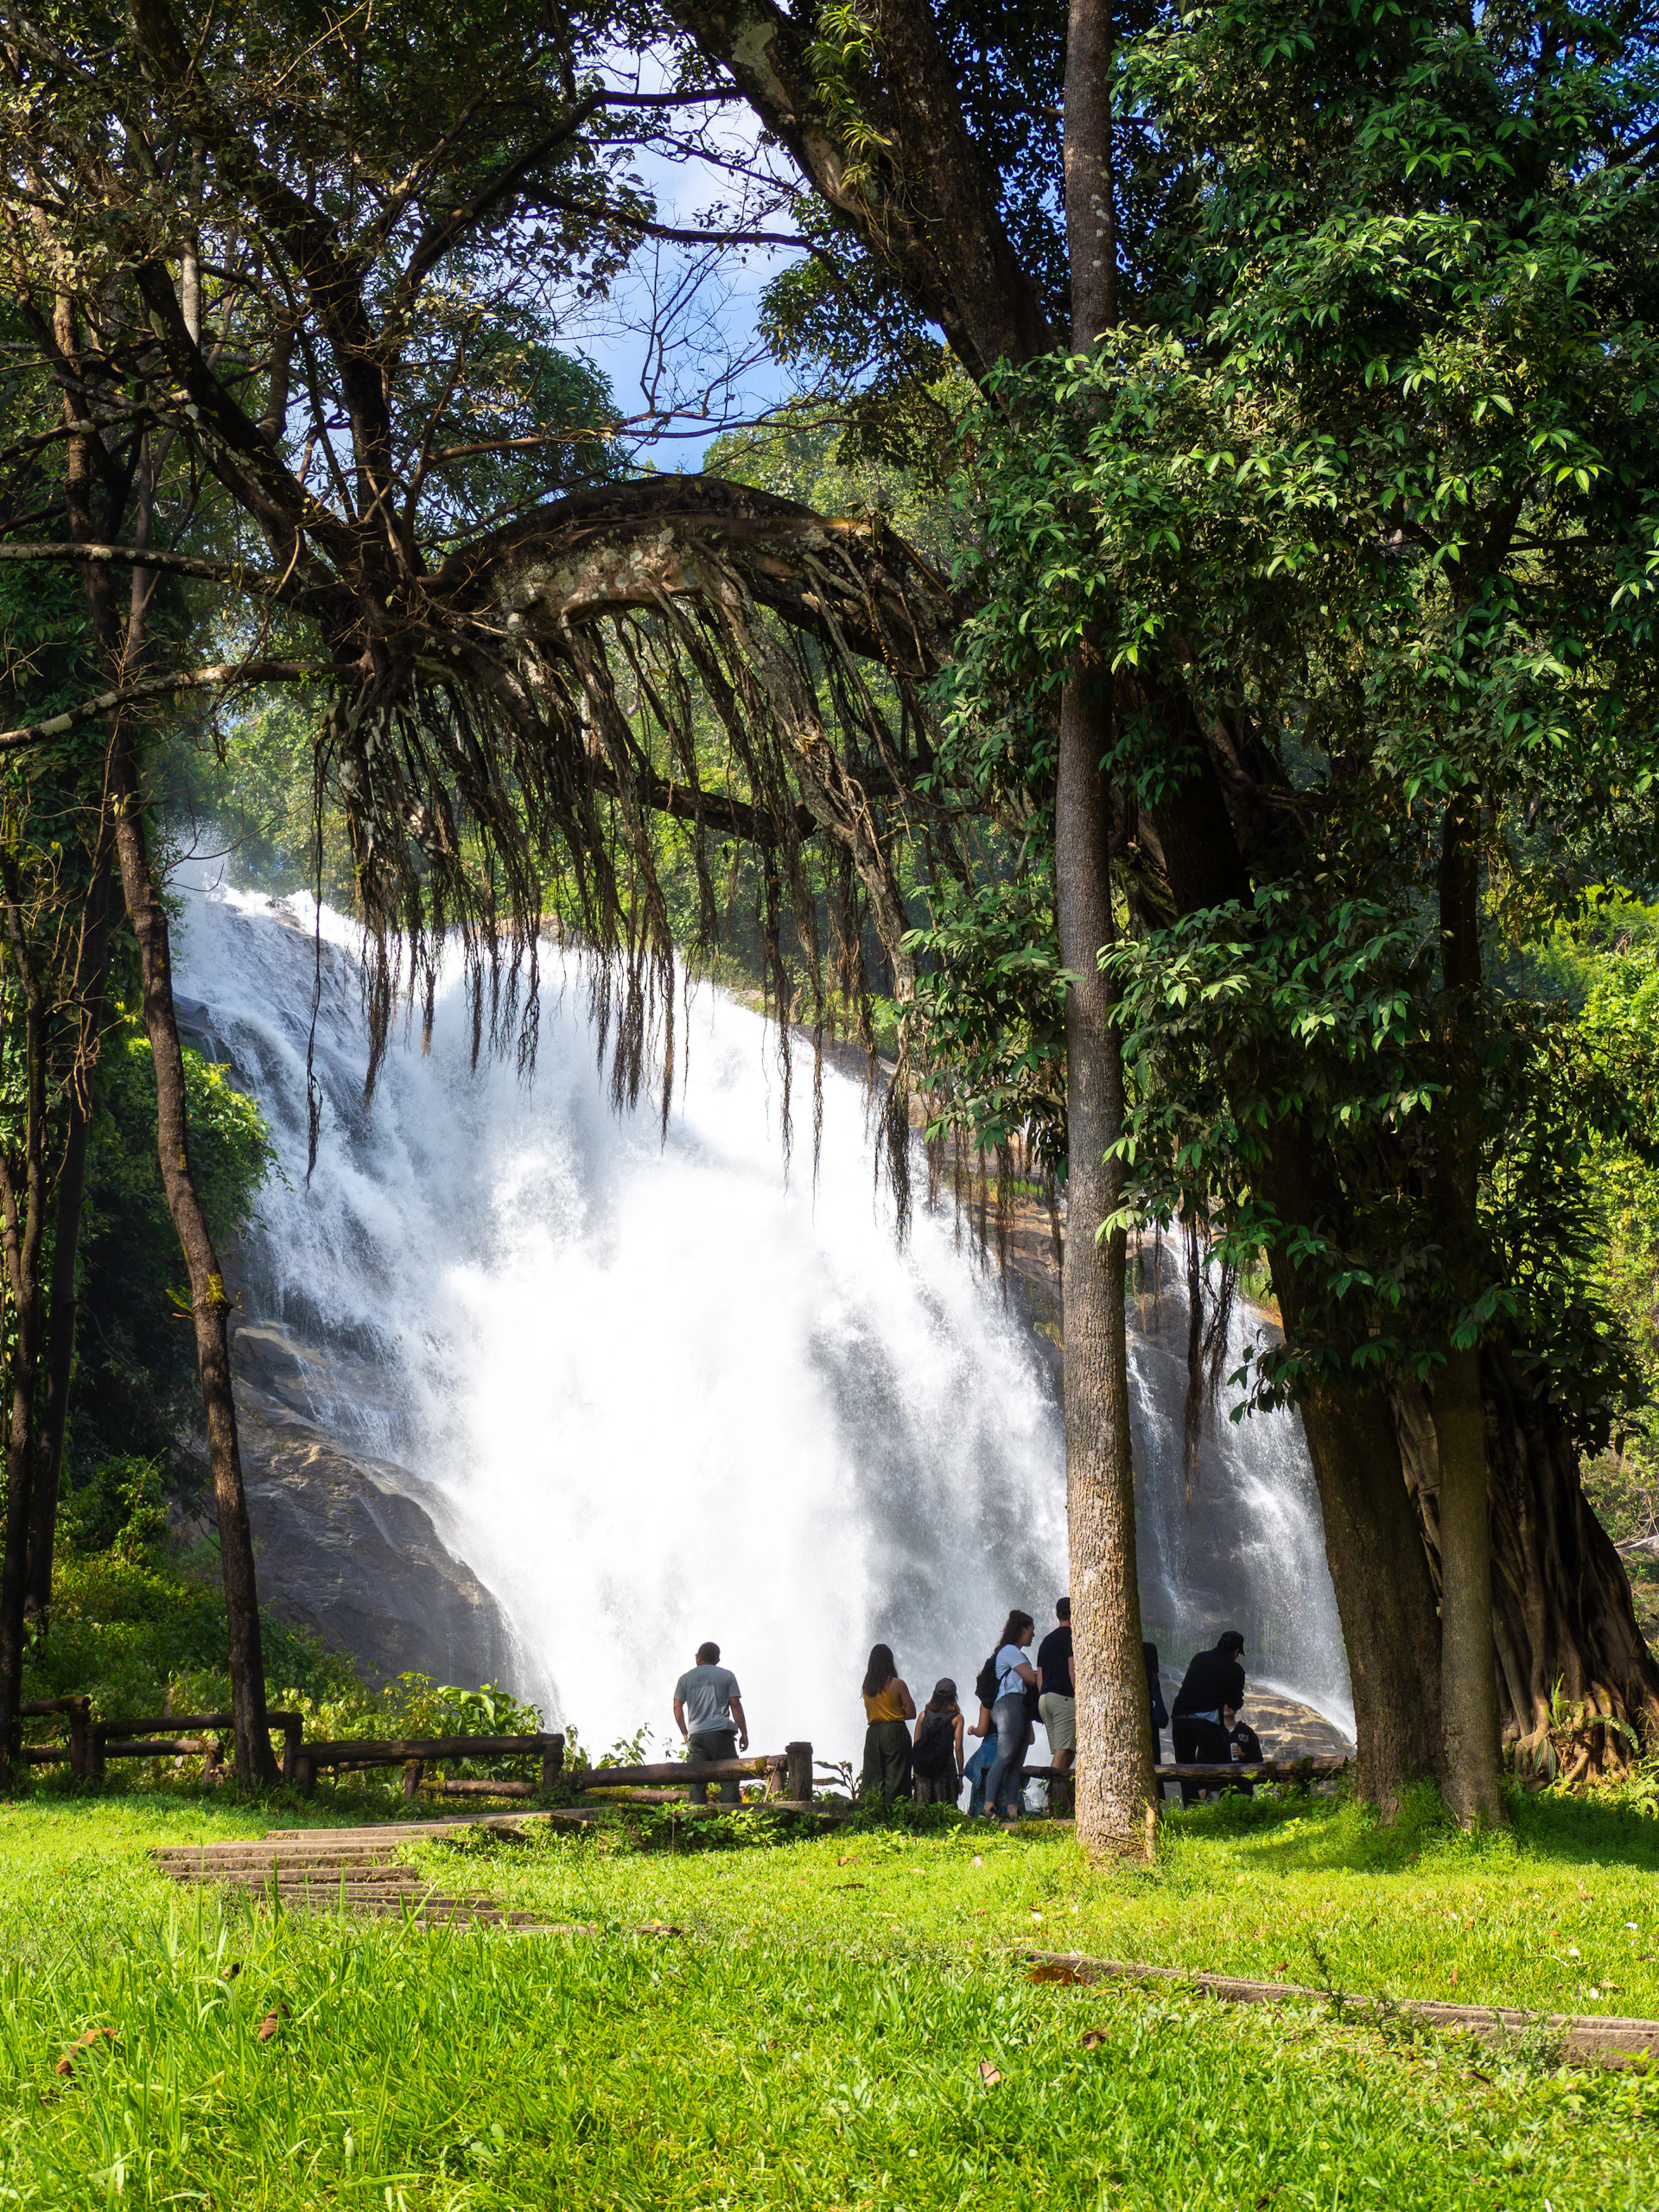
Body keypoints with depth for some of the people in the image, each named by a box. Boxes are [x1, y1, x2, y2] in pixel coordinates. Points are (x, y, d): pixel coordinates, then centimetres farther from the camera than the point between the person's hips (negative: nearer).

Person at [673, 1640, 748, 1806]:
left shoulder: (685, 1678, 13)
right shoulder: (727, 1675, 7)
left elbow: (677, 1707, 8)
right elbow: (736, 1705, 3)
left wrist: (685, 1734, 15)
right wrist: (744, 1733, 6)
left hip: (696, 1735, 2)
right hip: (721, 1732, -2)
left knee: (697, 1782, 3)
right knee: (729, 1779, -3)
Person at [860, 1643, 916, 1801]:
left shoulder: (867, 1686, 6)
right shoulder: (897, 1684, -7)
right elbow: (911, 1713, -5)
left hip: (873, 1733, 4)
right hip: (895, 1732, -4)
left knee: (873, 1777, 8)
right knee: (895, 1777, -2)